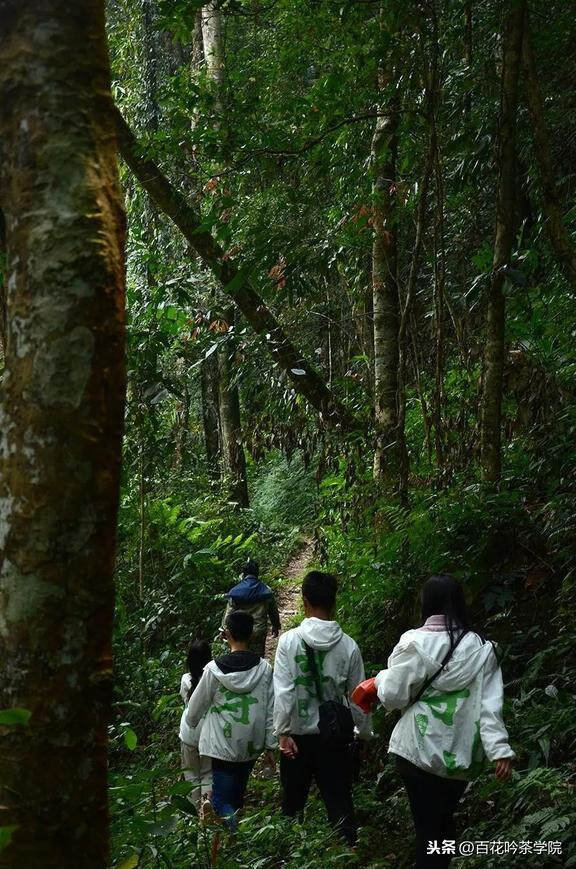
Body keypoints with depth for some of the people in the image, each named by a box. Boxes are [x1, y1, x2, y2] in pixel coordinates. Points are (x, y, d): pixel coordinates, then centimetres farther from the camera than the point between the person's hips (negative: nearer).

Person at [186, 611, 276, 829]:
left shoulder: (214, 670, -15)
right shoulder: (264, 668, -8)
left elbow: (196, 707, -2)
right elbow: (271, 711, -4)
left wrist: (191, 725, 19)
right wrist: (270, 746, 7)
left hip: (222, 748, -3)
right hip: (252, 746, 3)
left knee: (221, 801, 3)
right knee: (237, 793, 23)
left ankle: (234, 825, -24)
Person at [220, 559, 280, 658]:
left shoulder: (235, 591, -8)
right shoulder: (267, 591, -3)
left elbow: (229, 613, -6)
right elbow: (273, 612, 6)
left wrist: (224, 629, 6)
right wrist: (276, 627, 21)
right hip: (259, 632, 1)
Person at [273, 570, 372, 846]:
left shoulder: (289, 640, -11)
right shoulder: (348, 645, -7)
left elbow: (283, 692, -13)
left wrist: (283, 732, -6)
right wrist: (364, 731, 14)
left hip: (297, 734, 0)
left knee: (292, 802, 16)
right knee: (339, 802, 8)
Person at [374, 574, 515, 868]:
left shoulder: (414, 643, -10)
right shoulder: (482, 648, 0)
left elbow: (393, 697, -6)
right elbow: (489, 704, -7)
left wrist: (382, 678, 13)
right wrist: (499, 749, -10)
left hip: (421, 751, -3)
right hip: (462, 755, 4)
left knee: (427, 826, 5)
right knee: (445, 821, 21)